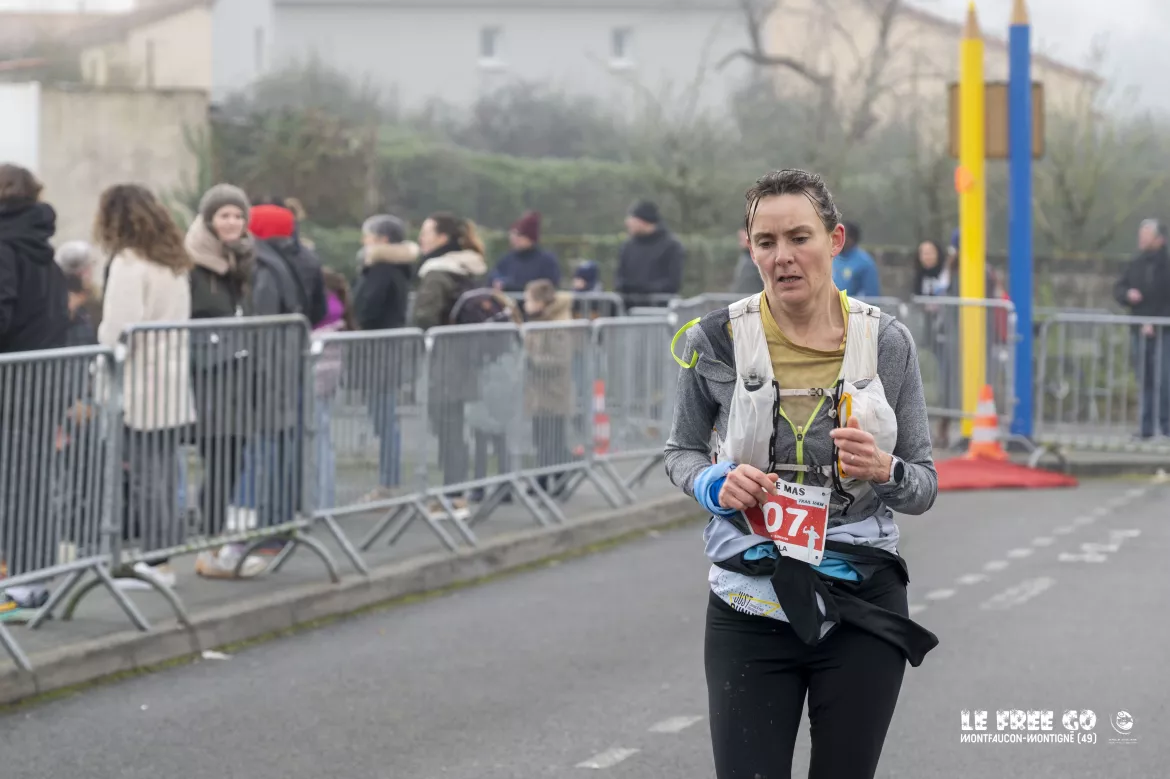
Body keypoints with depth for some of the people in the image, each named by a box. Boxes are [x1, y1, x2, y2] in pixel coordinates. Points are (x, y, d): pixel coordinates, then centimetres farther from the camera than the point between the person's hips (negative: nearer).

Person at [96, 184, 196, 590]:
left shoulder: (128, 263, -11)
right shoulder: (174, 264, 16)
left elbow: (118, 329, -17)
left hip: (141, 388, -8)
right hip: (174, 387, 8)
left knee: (145, 475, -4)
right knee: (163, 474, 11)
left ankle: (157, 561, -4)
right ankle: (164, 555, 13)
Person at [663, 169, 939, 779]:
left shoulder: (887, 343, -2)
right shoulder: (718, 340, -4)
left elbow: (924, 486, 5)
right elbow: (682, 451, 11)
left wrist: (884, 470, -18)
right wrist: (717, 486, -11)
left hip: (861, 608, 1)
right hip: (750, 608, -1)